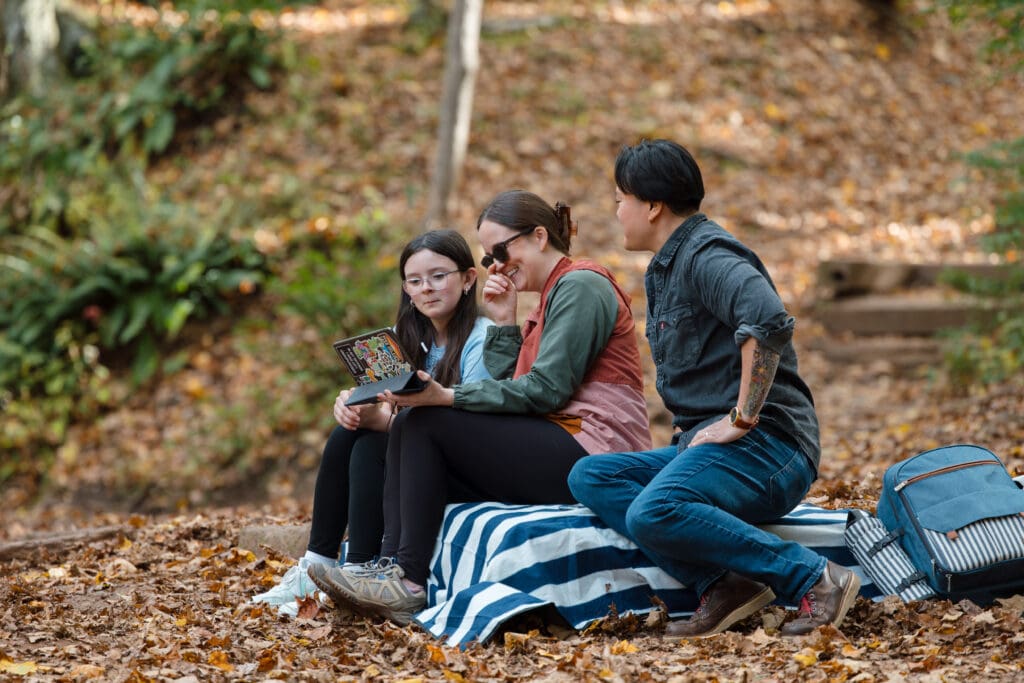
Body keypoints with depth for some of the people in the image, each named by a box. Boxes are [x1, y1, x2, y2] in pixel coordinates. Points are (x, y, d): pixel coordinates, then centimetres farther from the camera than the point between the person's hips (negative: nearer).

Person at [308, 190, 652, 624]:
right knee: (410, 433, 2)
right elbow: (511, 388, 14)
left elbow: (546, 390, -18)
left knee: (426, 423, -14)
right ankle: (390, 569, -13)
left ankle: (410, 581, -16)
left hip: (589, 456, -10)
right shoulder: (551, 298, 24)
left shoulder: (580, 286, -7)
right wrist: (503, 322, 4)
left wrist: (446, 397, -21)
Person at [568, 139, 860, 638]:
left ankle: (814, 578, -23)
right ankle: (722, 582, -17)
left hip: (768, 447, -10)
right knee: (589, 477, -4)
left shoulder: (707, 256, -10)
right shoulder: (663, 270, 22)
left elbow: (768, 320, -30)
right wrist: (688, 433, 16)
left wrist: (741, 419, -25)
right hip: (703, 447, 10)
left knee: (653, 513, -33)